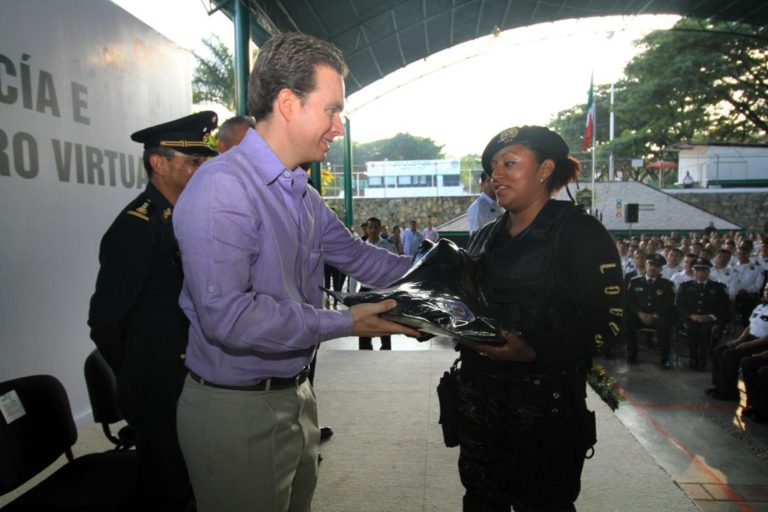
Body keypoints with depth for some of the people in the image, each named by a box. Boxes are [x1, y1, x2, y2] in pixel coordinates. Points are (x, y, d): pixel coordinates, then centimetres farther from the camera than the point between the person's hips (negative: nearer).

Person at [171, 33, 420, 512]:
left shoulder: (304, 196, 6)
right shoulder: (223, 187, -22)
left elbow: (356, 255, 16)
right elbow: (225, 315, -30)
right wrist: (344, 322, -23)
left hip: (295, 395, 8)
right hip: (238, 411, -8)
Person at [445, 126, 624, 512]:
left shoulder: (580, 232, -9)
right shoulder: (487, 237, 12)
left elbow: (608, 321, -15)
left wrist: (534, 350, -25)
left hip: (546, 397, -6)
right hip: (478, 393, 6)